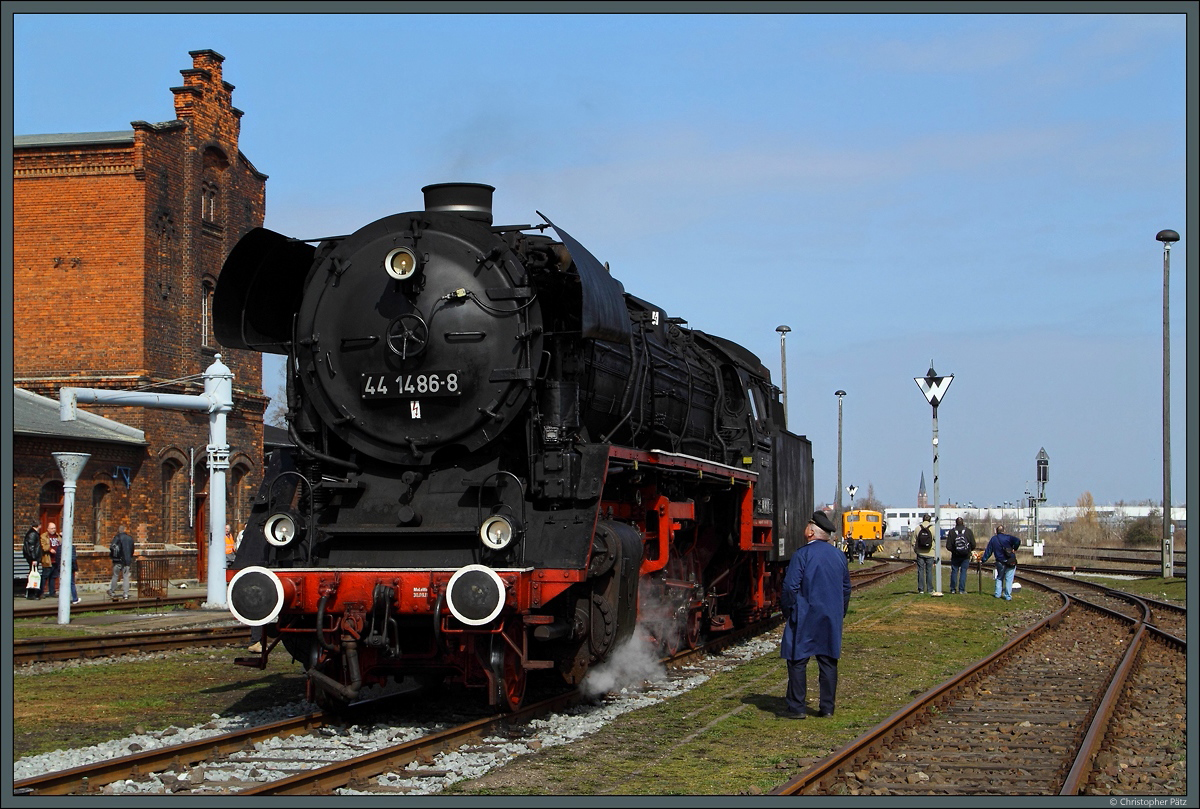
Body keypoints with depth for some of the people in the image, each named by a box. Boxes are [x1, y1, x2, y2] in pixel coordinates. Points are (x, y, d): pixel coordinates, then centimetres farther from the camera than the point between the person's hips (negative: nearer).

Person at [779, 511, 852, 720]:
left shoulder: (802, 554, -11)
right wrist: (840, 614, 23)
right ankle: (827, 707, 11)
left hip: (805, 617, -6)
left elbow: (790, 585, -13)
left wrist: (789, 610, 0)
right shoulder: (839, 555, 8)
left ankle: (797, 708, 0)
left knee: (797, 661, 0)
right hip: (831, 620, 6)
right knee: (828, 661, 9)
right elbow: (846, 587, 16)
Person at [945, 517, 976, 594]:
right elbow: (973, 545, -3)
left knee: (954, 571, 10)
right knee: (963, 572, 4)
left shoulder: (952, 532, -5)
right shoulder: (969, 531, -3)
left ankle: (953, 589, 13)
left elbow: (948, 546, -6)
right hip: (966, 556, 0)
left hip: (955, 556, 0)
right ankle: (961, 590, 1)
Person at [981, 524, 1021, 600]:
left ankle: (998, 594, 17)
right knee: (1009, 579, 1)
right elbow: (1017, 541, -22)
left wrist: (983, 559, 14)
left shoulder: (993, 539, 5)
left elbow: (988, 551, 7)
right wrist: (1014, 549, -8)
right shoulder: (1008, 537, -5)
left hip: (1000, 563, 3)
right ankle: (1008, 596, 0)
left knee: (999, 578, 21)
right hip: (1010, 562, -3)